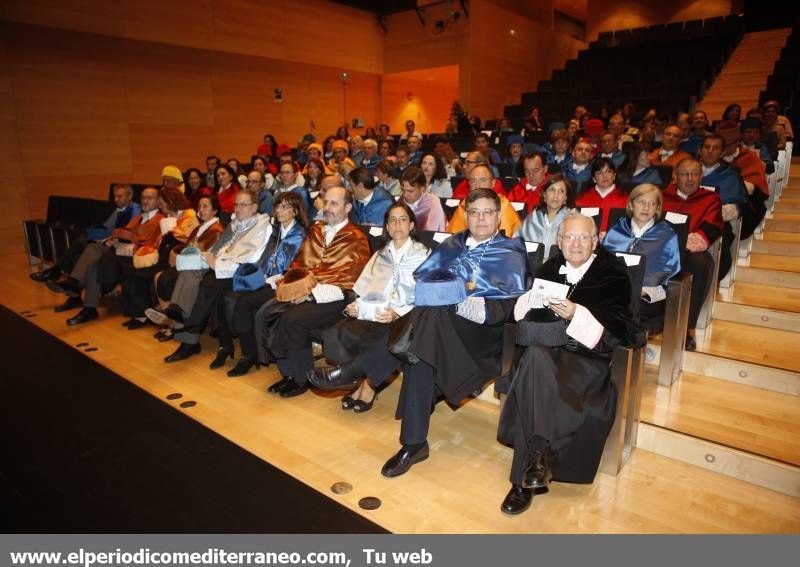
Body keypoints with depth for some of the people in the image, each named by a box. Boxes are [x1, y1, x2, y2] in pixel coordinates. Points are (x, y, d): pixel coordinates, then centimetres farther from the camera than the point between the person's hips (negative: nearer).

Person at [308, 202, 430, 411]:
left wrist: (397, 313, -18)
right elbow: (365, 290, 17)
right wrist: (355, 306, -5)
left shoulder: (423, 255, 9)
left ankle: (346, 372, -22)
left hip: (404, 318, -4)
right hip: (373, 314, 4)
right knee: (339, 332, -25)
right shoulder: (380, 255, 25)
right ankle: (364, 383, -13)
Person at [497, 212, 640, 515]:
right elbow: (522, 313, 15)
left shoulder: (613, 274, 7)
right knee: (535, 357, -35)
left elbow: (617, 329, -4)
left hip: (588, 356, -3)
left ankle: (525, 479, -29)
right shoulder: (550, 268, 19)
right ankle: (539, 456, -29)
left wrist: (575, 314, -19)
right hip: (545, 350, 3)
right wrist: (535, 299, -8)